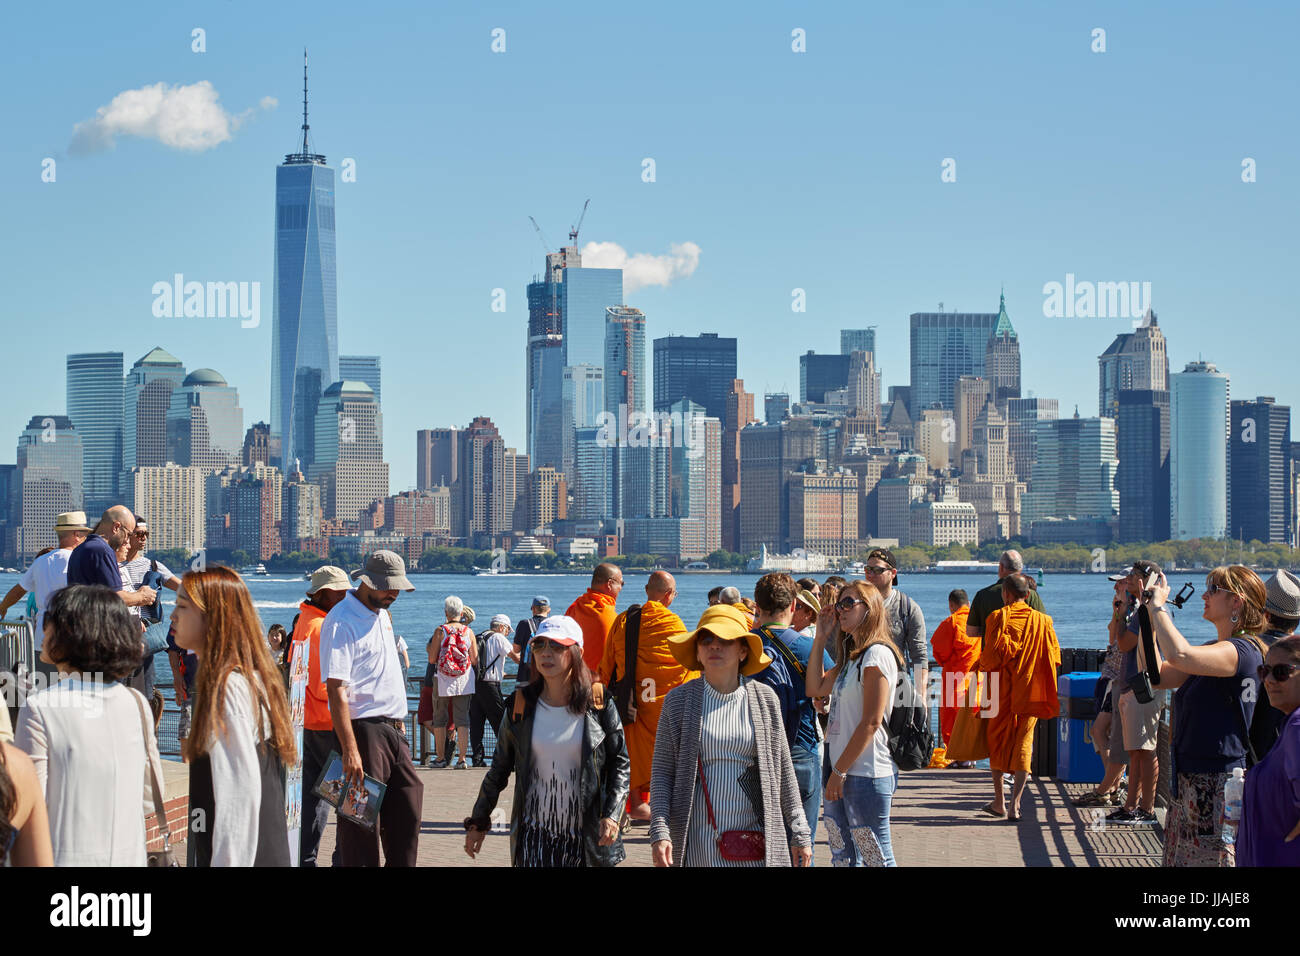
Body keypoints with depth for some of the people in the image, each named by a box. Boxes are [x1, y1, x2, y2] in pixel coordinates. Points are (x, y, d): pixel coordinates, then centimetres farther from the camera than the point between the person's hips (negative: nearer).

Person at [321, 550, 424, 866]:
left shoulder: (382, 615, 15)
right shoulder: (341, 621, -13)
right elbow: (336, 689, -19)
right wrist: (350, 750, -25)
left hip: (393, 731, 9)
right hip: (364, 730, -9)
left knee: (407, 813, 9)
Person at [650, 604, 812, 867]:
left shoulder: (765, 699, 6)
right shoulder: (678, 700, 2)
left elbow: (784, 773, 11)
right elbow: (662, 772, 2)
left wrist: (800, 834, 10)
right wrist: (660, 832, -9)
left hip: (757, 836, 1)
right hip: (701, 839, -1)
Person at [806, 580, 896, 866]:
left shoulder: (877, 654, -13)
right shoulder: (851, 656, 17)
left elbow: (871, 722, -18)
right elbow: (815, 687, 17)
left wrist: (840, 770, -15)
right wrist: (821, 638, 12)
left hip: (867, 775, -10)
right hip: (842, 771, 10)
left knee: (876, 858, -3)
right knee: (842, 856, 13)